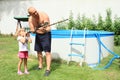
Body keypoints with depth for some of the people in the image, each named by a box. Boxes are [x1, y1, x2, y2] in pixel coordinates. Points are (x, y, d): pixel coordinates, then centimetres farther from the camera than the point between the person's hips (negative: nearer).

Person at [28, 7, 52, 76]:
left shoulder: (44, 15, -24)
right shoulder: (30, 19, -9)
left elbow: (48, 28, -27)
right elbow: (32, 30, -11)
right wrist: (38, 29, -32)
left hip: (46, 35, -5)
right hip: (38, 35, 6)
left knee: (47, 52, -12)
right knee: (39, 51, 13)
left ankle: (48, 69, -9)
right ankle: (40, 66, 29)